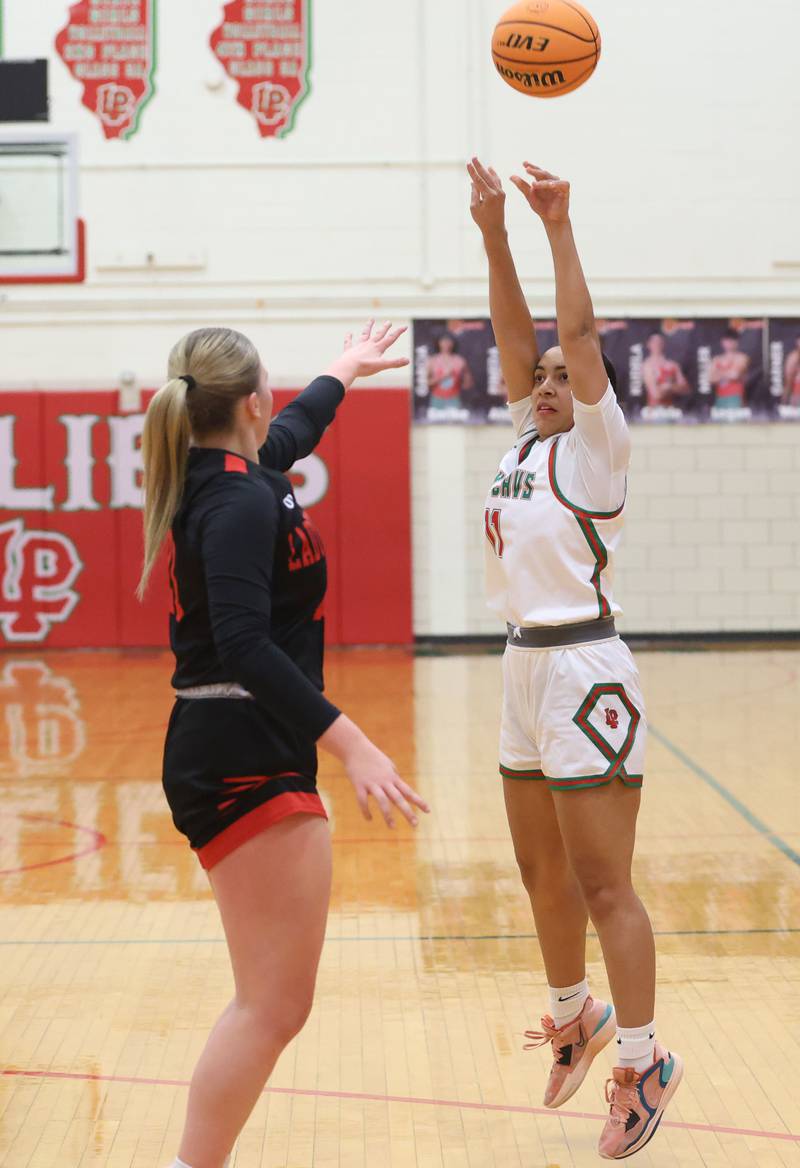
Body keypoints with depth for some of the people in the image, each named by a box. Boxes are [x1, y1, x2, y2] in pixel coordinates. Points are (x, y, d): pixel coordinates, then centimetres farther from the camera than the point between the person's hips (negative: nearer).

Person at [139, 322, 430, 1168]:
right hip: (248, 758, -10)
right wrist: (350, 745, -32)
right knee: (274, 1005, -9)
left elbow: (292, 432, 37)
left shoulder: (211, 482, 14)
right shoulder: (243, 501, -15)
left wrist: (344, 372, 54)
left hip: (222, 752, 10)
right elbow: (244, 644, -27)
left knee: (270, 1001, 13)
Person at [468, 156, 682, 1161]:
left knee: (602, 885, -5)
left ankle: (642, 1061, 5)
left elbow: (580, 335, -15)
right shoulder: (527, 439, 14)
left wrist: (560, 228, -13)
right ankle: (575, 1016, 35)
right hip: (527, 668, 8)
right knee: (542, 874, 17)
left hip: (583, 671, -8)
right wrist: (495, 236, 4)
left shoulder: (596, 444, -5)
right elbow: (514, 337, 10)